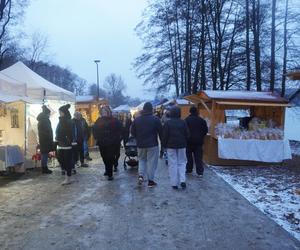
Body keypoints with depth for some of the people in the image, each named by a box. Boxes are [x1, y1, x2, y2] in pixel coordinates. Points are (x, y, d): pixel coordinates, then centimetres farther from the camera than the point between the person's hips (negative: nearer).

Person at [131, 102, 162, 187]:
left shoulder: (137, 119, 2)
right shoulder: (155, 119, -8)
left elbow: (133, 132, 8)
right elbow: (160, 132, -6)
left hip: (140, 145, 3)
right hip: (152, 145, -3)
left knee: (142, 160, 20)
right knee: (151, 162, 4)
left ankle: (141, 175, 2)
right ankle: (150, 181, 7)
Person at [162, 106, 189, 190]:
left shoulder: (167, 123, -5)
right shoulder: (183, 122, 1)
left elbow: (165, 136, -5)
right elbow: (187, 135, 4)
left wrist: (164, 145, 4)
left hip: (171, 146, -2)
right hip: (181, 145, 2)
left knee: (172, 164, 3)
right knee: (182, 162, 11)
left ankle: (174, 183, 5)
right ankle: (182, 180, -4)